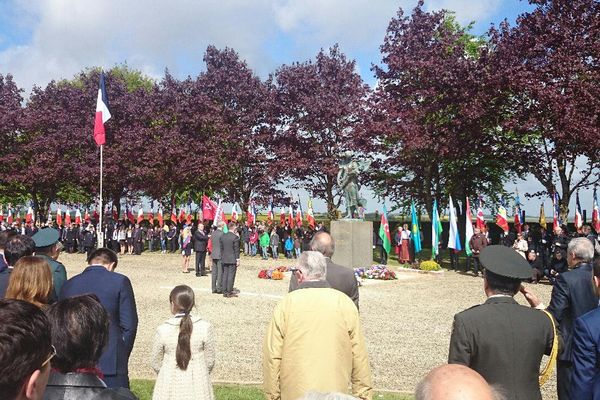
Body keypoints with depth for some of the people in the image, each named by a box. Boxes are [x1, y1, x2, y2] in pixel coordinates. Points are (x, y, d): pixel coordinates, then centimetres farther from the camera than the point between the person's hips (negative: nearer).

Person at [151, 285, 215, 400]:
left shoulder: (162, 330, -14)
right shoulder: (205, 328, -14)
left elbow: (156, 363, -2)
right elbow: (210, 361, -3)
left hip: (170, 387, 0)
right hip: (197, 388, 0)